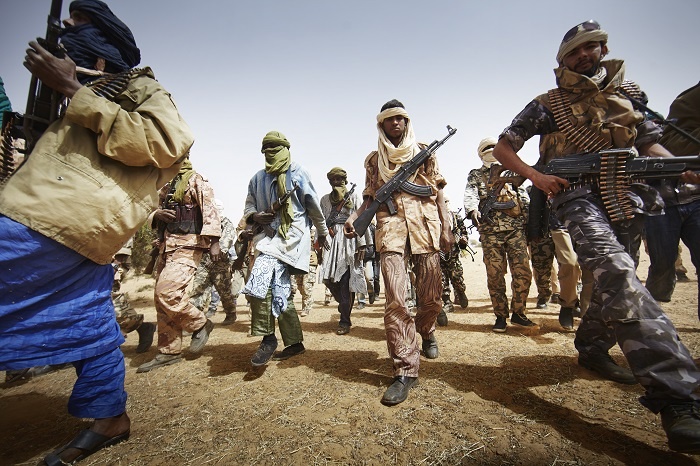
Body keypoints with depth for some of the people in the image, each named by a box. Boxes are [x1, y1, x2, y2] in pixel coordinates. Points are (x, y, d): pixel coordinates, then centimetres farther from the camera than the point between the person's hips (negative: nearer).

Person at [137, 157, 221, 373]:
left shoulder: (195, 180, -2)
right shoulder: (166, 186, 23)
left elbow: (209, 209, -14)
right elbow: (156, 212, 26)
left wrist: (213, 241, -24)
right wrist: (156, 214, 0)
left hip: (187, 246, -9)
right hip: (166, 247, 9)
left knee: (167, 292, -19)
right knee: (161, 299, 7)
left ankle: (200, 324, 5)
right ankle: (169, 352, 17)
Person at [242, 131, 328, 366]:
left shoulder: (297, 173, 3)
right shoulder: (258, 179, 17)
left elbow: (313, 204, 7)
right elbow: (249, 207, 19)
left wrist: (322, 231, 11)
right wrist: (254, 216, -4)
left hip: (292, 234, -6)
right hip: (269, 235, 6)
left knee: (258, 277, -24)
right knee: (280, 292, 7)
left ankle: (267, 337, -11)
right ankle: (295, 342, 21)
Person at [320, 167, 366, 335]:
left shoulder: (352, 196, 9)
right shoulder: (325, 199, 19)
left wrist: (361, 245, -7)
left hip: (348, 240, -3)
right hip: (330, 240, 3)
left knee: (346, 280, -7)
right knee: (328, 278, -4)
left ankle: (344, 321, 2)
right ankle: (345, 308, 23)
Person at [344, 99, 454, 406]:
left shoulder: (424, 151, 17)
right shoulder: (374, 160, 18)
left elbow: (438, 192, 12)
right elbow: (370, 197, 14)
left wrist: (446, 228, 3)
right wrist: (354, 217, -6)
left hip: (426, 227, 1)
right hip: (390, 230, 0)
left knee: (431, 297, 6)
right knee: (395, 301, -12)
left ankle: (426, 333, 40)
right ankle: (405, 370, -2)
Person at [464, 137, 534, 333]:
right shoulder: (475, 175, 14)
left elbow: (524, 197, 18)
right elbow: (470, 194, -6)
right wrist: (473, 210, -28)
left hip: (516, 228, 3)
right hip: (490, 231, -2)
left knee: (523, 272, -3)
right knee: (495, 275, -1)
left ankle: (518, 312, 14)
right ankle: (501, 316, 11)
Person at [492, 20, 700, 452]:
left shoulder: (628, 92, 20)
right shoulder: (548, 104, 7)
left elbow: (650, 142, 16)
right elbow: (502, 148, 4)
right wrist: (536, 176, -11)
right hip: (577, 194, -6)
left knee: (617, 280, 11)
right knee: (617, 272, -27)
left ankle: (591, 346, 34)